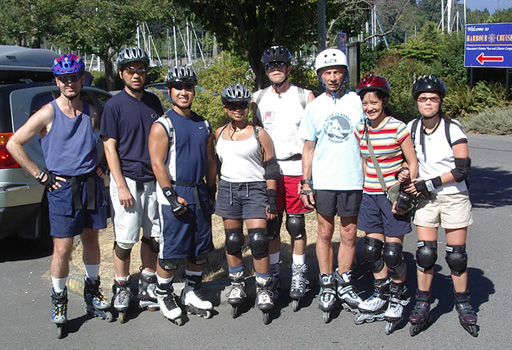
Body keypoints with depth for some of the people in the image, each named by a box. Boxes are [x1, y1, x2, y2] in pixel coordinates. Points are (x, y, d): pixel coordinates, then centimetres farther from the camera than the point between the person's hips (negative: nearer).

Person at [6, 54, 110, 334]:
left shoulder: (91, 113, 6)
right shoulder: (47, 114, -8)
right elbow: (13, 144, -8)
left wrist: (101, 167, 10)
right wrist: (40, 175, -10)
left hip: (91, 185, 4)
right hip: (62, 188, -4)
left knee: (91, 240, 14)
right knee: (63, 248, -2)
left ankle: (92, 293, 31)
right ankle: (58, 301, 16)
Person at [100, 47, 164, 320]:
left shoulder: (154, 102, 10)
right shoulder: (114, 105, -4)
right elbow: (110, 147, -6)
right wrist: (121, 186, -13)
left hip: (154, 179, 5)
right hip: (127, 179, -5)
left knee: (153, 236, 9)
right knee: (125, 239, -2)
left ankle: (147, 284, 23)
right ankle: (122, 287, 14)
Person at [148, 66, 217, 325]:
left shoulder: (203, 125, 13)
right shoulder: (162, 126, -5)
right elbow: (157, 163, -12)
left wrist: (211, 192, 13)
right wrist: (172, 196, -18)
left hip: (200, 194, 6)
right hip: (174, 194, -6)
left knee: (200, 248, 11)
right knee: (170, 249, -2)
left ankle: (191, 293, 26)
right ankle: (164, 296, 15)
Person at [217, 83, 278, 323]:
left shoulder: (259, 134, -1)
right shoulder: (219, 134, 10)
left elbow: (271, 169, -2)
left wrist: (271, 199, -7)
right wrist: (211, 194, 16)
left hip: (255, 189, -3)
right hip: (228, 189, 4)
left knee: (258, 240, -9)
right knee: (232, 240, 8)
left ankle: (263, 289, 4)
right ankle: (237, 284, 25)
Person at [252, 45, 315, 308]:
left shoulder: (305, 97, 2)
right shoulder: (258, 99, 9)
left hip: (296, 170, -2)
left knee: (296, 225, 3)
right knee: (271, 226, 6)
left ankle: (298, 276, 17)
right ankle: (272, 274, 20)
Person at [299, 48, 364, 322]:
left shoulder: (358, 102, 3)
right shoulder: (314, 107, 5)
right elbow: (309, 148, 8)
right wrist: (305, 183, 2)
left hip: (353, 179, 0)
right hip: (323, 180, 0)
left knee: (349, 234, 7)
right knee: (325, 233, 7)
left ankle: (344, 284, 22)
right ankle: (327, 286, 19)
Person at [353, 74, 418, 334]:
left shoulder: (398, 128, -11)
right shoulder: (361, 130, 5)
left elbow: (413, 163, -7)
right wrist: (367, 186, 5)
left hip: (394, 196, -5)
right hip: (370, 196, 5)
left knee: (392, 253, -2)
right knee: (371, 249, 8)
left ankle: (397, 300, 21)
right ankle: (381, 295, 29)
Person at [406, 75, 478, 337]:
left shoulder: (453, 129, -12)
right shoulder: (411, 128, 0)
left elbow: (463, 169, -15)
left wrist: (429, 183, -17)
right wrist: (409, 187, 3)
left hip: (454, 198, -2)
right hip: (426, 199, 3)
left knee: (456, 255, 2)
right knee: (425, 253, -2)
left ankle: (463, 305, 20)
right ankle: (422, 305, 12)